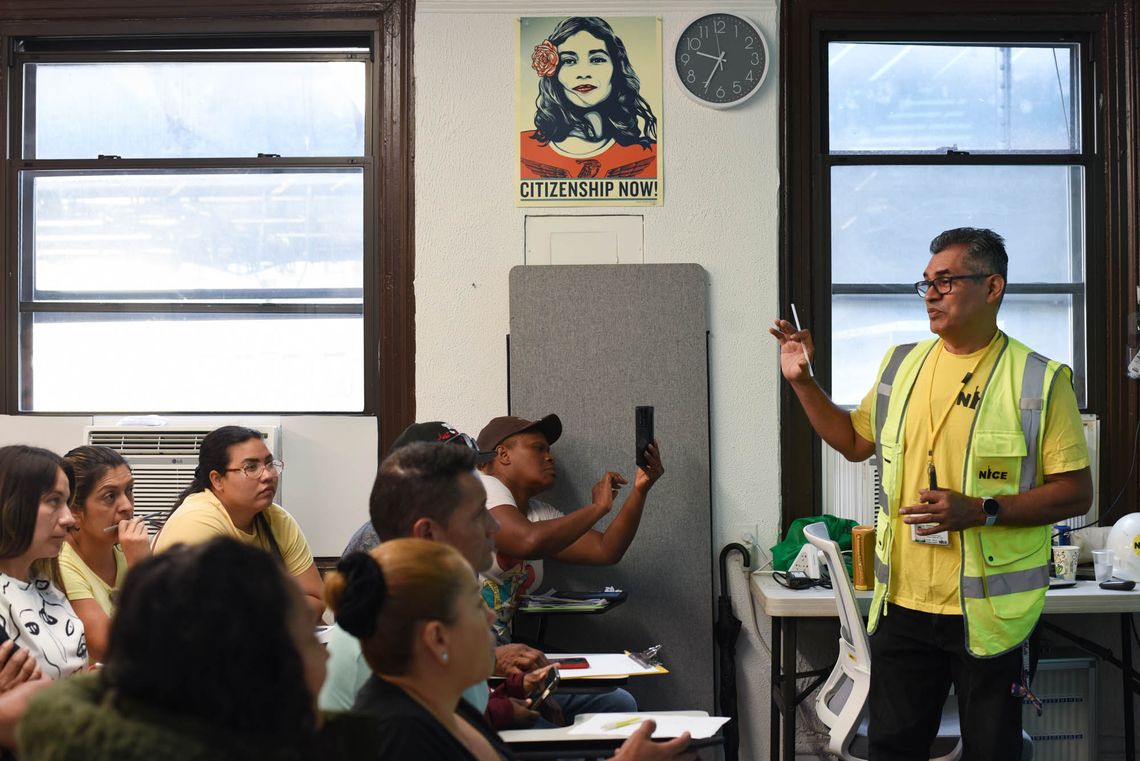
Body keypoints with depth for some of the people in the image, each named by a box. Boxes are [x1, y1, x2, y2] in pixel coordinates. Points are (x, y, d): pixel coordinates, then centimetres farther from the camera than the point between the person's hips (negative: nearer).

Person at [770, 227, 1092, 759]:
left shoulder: (1039, 381, -8)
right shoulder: (902, 365, 8)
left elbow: (1075, 492, -10)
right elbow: (855, 441, 21)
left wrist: (979, 511, -21)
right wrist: (802, 381, 9)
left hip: (989, 611, -4)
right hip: (902, 602, 4)